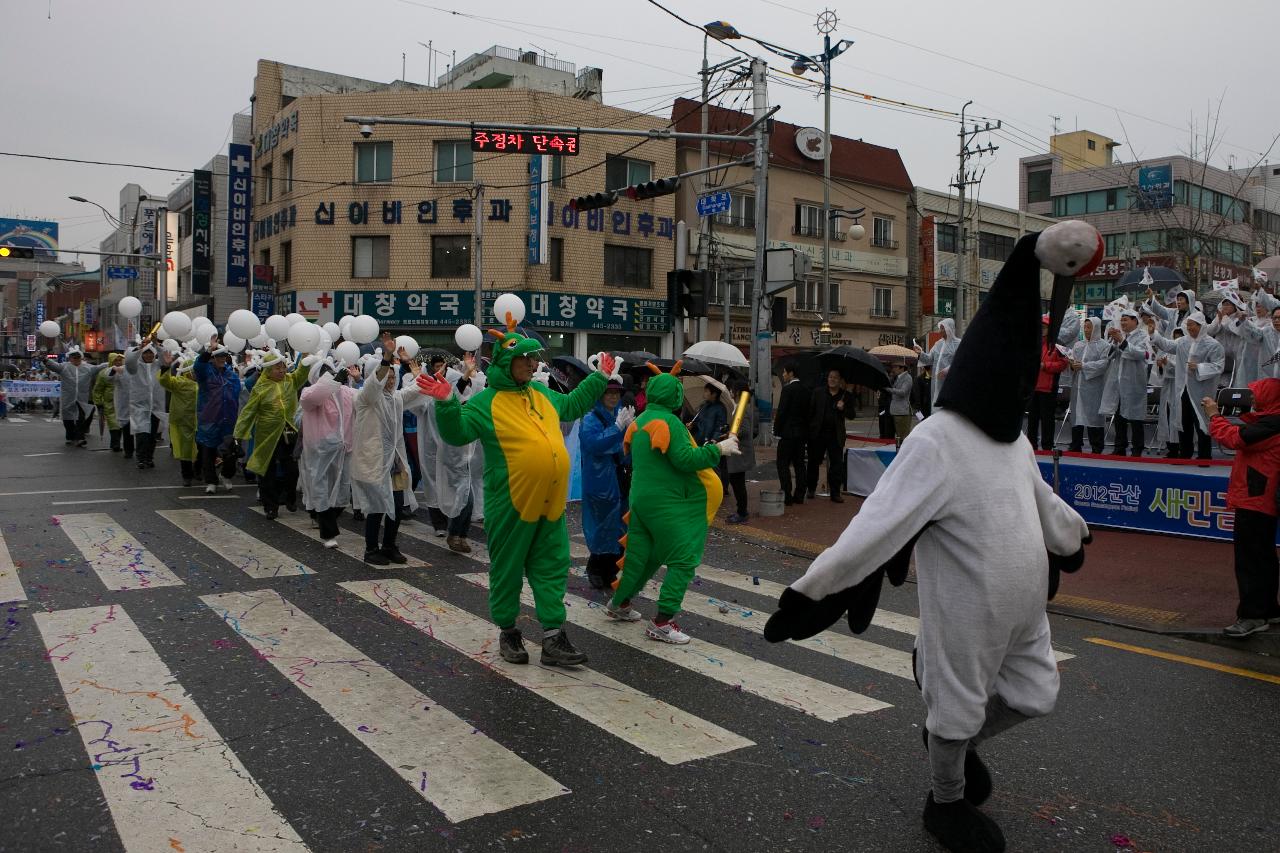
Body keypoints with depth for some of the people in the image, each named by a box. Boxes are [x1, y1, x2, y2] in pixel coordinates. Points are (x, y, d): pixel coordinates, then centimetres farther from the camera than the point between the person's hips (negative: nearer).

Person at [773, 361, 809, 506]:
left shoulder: (788, 389, -13)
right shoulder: (805, 390, 10)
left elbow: (781, 412, -15)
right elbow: (807, 412, 13)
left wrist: (776, 431, -8)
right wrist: (806, 431, 18)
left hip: (788, 433, -8)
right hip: (802, 433, 8)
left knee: (783, 464, -3)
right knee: (799, 464, 10)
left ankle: (787, 496, -7)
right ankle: (799, 495, 13)